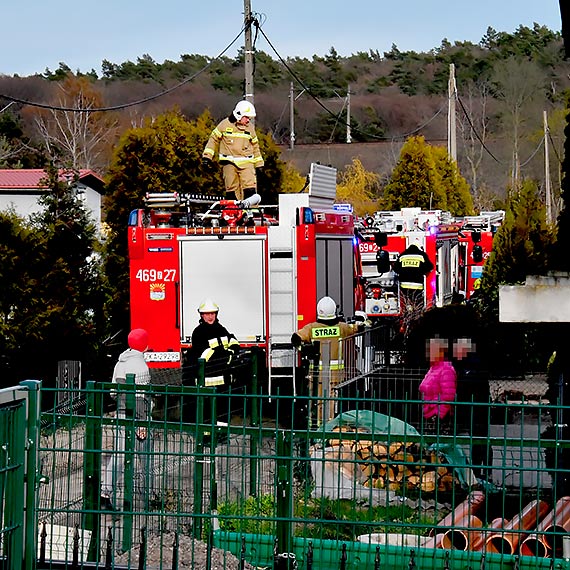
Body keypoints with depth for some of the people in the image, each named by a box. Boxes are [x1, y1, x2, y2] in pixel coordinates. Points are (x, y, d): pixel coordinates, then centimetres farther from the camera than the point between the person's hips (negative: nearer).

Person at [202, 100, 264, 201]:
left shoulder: (250, 127, 11)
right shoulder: (225, 124, 0)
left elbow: (255, 146, 20)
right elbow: (214, 139, 8)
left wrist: (258, 163, 20)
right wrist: (208, 155, 2)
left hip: (247, 162, 2)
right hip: (230, 162, -2)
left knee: (250, 188, -11)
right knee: (232, 188, -1)